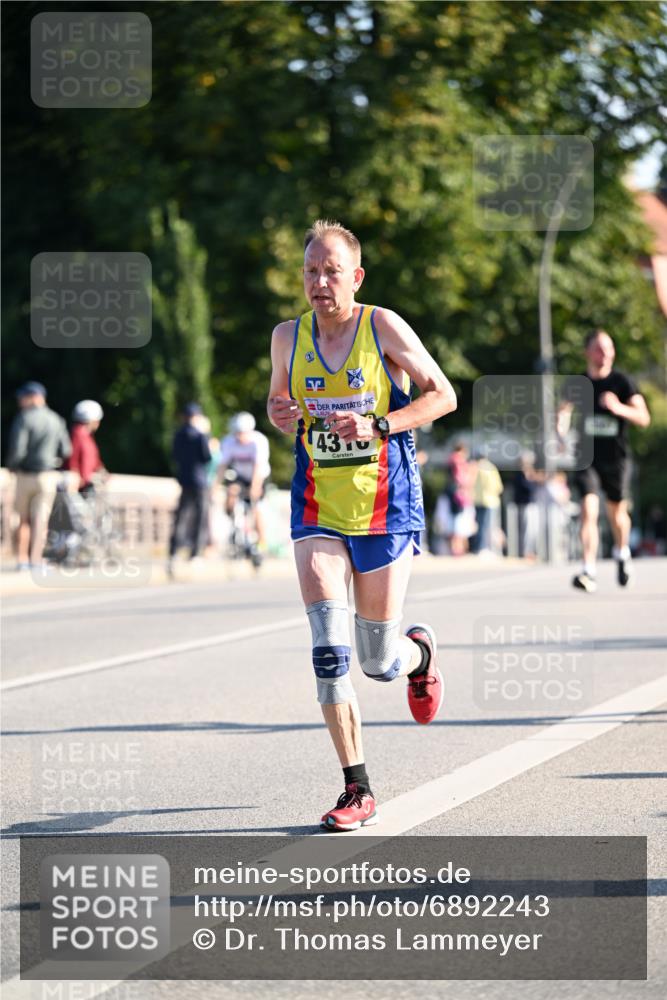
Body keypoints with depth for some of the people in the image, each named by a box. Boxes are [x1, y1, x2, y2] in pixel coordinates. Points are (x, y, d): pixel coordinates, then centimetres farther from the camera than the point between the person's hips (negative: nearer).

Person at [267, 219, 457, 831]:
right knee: (329, 649, -14)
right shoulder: (288, 338, 3)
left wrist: (378, 425, -18)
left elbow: (443, 396, -3)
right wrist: (280, 416, -5)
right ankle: (357, 789, -7)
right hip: (318, 510, 2)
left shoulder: (383, 327, -8)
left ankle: (419, 651, 42)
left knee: (379, 661, 3)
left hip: (385, 507, -2)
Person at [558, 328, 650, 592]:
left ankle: (622, 553, 45)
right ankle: (588, 572, -22)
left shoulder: (622, 382, -6)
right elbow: (565, 409, 15)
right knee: (589, 510, -17)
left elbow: (644, 418, -11)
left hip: (616, 458, 0)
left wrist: (619, 408, -30)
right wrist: (562, 424, -8)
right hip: (588, 458, 0)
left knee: (617, 512, 14)